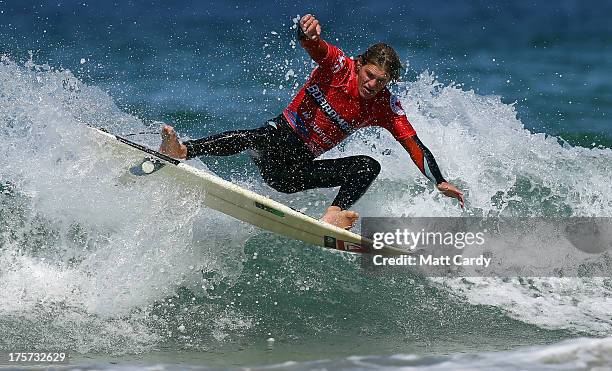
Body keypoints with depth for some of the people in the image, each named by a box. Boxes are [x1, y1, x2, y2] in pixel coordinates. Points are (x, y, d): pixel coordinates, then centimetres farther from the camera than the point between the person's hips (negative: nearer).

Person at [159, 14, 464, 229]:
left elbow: (414, 146, -3)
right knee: (258, 138, -38)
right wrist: (307, 31, -49)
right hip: (278, 139, -4)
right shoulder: (339, 66, -7)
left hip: (300, 167, 4)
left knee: (369, 166, -17)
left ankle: (334, 214, -39)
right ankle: (181, 151, -54)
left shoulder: (386, 107, 0)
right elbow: (312, 44, -24)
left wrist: (440, 182, -15)